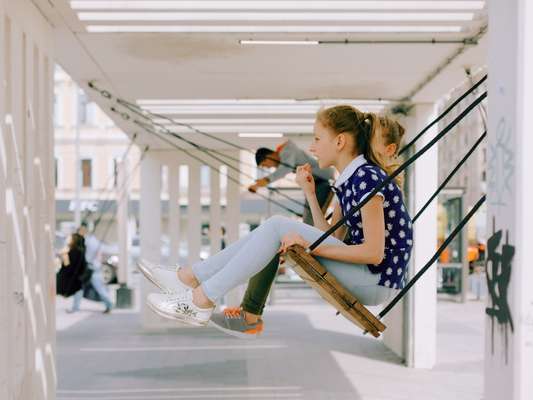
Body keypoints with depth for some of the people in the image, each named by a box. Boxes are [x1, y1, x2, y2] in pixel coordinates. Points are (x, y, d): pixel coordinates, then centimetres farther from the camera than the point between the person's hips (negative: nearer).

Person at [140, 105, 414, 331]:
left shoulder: (367, 178, -15)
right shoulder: (346, 180, 13)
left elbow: (373, 253, -21)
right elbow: (333, 239, 9)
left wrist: (311, 246, -19)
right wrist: (309, 194, 4)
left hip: (378, 281, -9)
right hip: (361, 271, 9)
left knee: (278, 226, -17)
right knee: (275, 227, 2)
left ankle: (201, 301, -15)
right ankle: (189, 278, 2)